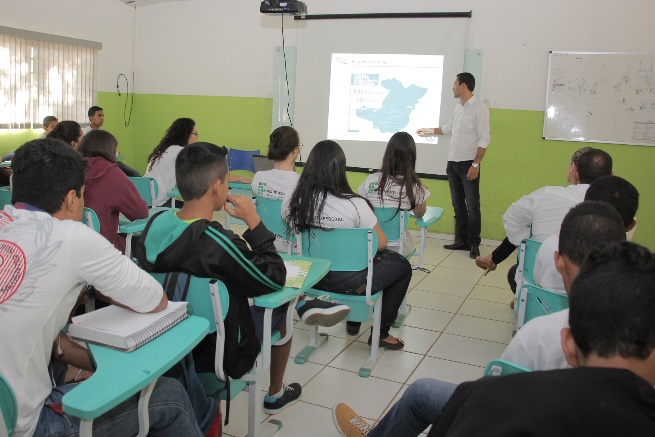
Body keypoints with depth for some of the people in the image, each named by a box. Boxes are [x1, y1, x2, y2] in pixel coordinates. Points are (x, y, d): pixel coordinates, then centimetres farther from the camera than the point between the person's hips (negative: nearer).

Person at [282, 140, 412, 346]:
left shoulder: (291, 200, -11)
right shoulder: (354, 204, -25)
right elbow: (381, 243, -13)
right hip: (346, 280, -6)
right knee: (402, 266, 20)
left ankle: (353, 320, 42)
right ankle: (381, 333, 27)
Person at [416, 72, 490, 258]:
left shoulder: (480, 108, -9)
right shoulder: (458, 107, 13)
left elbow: (484, 139, -13)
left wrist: (475, 164, -18)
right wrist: (428, 130, 39)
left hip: (468, 165, -7)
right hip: (452, 163, 7)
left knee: (472, 206, -3)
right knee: (458, 205, 11)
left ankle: (474, 244, 5)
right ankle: (461, 240, 18)